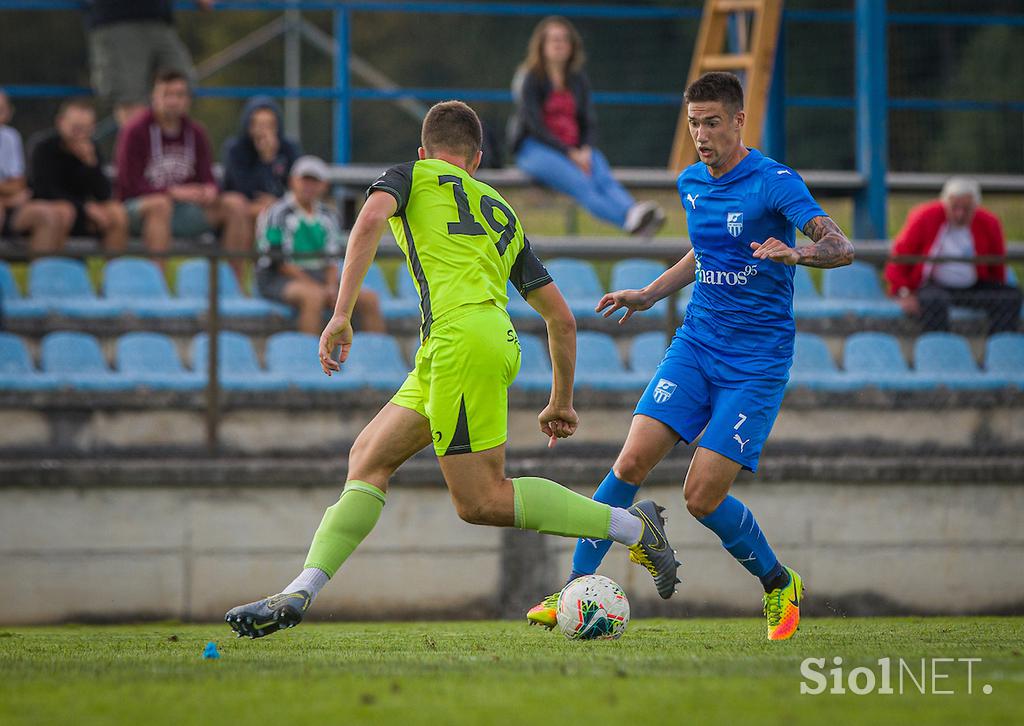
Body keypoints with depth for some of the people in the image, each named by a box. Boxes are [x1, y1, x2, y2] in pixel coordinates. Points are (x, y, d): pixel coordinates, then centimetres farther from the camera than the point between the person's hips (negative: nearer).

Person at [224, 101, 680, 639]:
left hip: (460, 334, -7)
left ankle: (632, 526, -4)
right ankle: (300, 593, 2)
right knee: (369, 459, 11)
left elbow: (370, 220, -8)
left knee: (482, 502, -6)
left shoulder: (412, 176, 16)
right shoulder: (505, 216, 30)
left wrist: (341, 314, -11)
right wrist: (562, 403, 37)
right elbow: (561, 318, 27)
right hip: (498, 340, 7)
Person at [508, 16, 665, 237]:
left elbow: (589, 122, 14)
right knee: (581, 184, -34)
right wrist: (570, 154, -17)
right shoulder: (530, 79, -1)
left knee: (604, 178, -29)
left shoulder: (578, 80, 16)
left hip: (576, 150, 5)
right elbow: (534, 126, -9)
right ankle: (629, 219, -60)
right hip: (534, 149, -5)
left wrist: (585, 151, -8)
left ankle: (634, 213, -57)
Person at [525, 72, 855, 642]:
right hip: (696, 344, 5)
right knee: (633, 461, -12)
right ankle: (577, 589, -4)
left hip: (757, 360, -5)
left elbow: (842, 247, -24)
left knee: (703, 497, -11)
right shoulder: (691, 184, 9)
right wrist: (648, 296, 19)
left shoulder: (775, 183, -13)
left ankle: (780, 584, 15)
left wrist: (796, 254, -43)